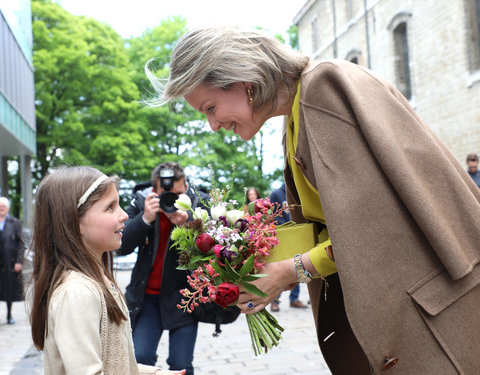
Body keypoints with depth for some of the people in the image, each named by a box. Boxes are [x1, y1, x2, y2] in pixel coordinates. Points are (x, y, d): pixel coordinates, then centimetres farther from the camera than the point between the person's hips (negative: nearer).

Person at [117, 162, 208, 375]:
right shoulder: (140, 201, -5)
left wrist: (186, 223, -31)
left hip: (183, 292, -1)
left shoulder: (199, 203, -9)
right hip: (147, 293, 1)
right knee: (140, 358, -3)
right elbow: (121, 247, -12)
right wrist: (145, 218, -26)